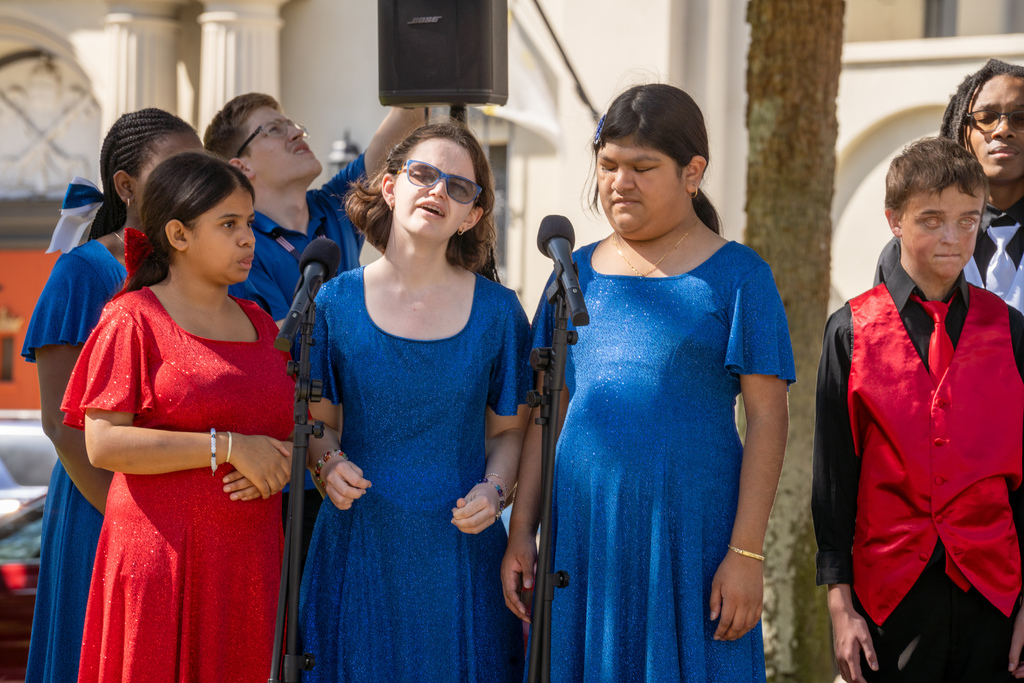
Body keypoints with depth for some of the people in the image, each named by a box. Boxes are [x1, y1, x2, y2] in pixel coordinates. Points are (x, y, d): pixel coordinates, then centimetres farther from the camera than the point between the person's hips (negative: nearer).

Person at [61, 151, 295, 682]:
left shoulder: (259, 325, 16)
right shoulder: (132, 320, -3)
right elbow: (103, 444, -14)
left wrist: (283, 460, -4)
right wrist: (228, 447, -17)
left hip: (250, 557, 6)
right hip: (161, 558, -5)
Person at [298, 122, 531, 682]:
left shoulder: (497, 311, 1)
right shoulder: (336, 302, 1)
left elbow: (508, 430, 8)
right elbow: (318, 422, 9)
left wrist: (494, 489, -10)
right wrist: (328, 463, -11)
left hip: (459, 548, 0)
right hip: (359, 546, 0)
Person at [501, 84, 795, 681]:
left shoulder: (736, 277, -1)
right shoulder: (577, 274, 12)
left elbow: (767, 418, -5)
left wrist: (746, 553, -12)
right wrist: (521, 532, 7)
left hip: (689, 535, -4)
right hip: (582, 533, 4)